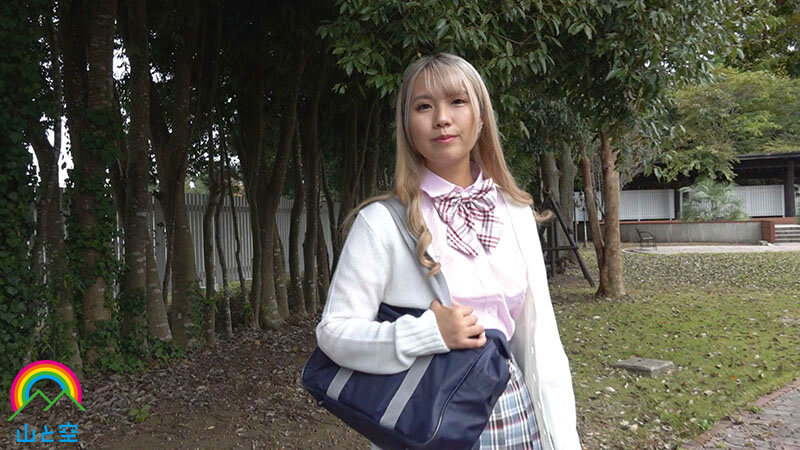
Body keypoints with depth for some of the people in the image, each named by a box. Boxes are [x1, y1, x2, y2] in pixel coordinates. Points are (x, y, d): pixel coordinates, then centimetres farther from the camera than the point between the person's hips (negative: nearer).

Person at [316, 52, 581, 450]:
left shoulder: (515, 214, -1)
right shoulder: (383, 220, -13)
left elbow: (539, 334, 2)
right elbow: (334, 331, -12)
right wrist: (428, 333, -25)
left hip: (516, 416, 4)